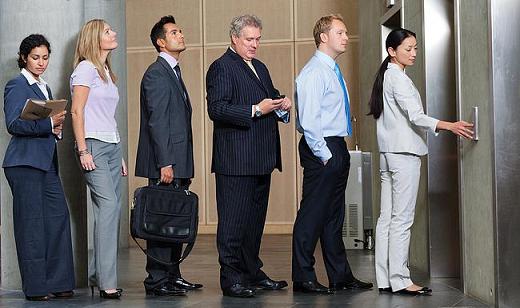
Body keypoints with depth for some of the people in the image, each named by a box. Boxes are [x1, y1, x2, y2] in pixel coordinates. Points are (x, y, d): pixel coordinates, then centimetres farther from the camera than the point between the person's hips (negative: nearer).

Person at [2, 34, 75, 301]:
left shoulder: (44, 88, 20)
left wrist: (56, 128, 5)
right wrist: (49, 123, -22)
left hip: (47, 161, 8)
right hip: (25, 163, -8)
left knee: (58, 217, 1)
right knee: (31, 223, -4)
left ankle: (58, 282, 7)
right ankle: (35, 286, 2)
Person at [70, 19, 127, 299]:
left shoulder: (106, 72, 21)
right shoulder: (86, 69, -5)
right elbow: (77, 112, -10)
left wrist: (119, 155, 19)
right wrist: (83, 150, -18)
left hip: (112, 145, 9)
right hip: (93, 144, -9)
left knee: (112, 210, 4)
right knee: (108, 205, -16)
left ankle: (97, 275, 10)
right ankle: (107, 281, -16)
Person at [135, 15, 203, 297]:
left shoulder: (173, 72, 20)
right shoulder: (156, 73, -10)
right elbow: (157, 121, -16)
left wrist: (183, 166, 17)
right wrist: (165, 163, -21)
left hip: (178, 163, 9)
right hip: (166, 163, -9)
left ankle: (172, 276, 20)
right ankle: (157, 281, -2)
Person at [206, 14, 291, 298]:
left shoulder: (260, 67, 20)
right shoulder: (221, 67, -7)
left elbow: (270, 97, 29)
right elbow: (216, 109, -17)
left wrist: (281, 104, 6)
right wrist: (255, 110, -21)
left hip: (261, 158, 9)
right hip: (236, 160, -9)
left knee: (255, 219, 15)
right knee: (233, 220, -5)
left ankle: (252, 272, 24)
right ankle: (231, 278, 0)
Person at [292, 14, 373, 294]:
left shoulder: (332, 71, 17)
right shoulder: (314, 72, -13)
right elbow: (308, 120, -19)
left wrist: (338, 153, 18)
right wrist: (324, 155, -18)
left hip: (337, 149, 10)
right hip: (321, 149, -10)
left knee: (334, 216, 13)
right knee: (312, 215, -5)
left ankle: (340, 276, 20)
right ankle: (303, 278, 1)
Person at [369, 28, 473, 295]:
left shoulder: (387, 76, 19)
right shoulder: (397, 77, -10)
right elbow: (415, 116, -20)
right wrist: (450, 126, -28)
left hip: (389, 153, 9)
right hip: (404, 153, -9)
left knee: (387, 218, 5)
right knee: (402, 218, -8)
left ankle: (385, 279, 6)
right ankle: (399, 280, -8)